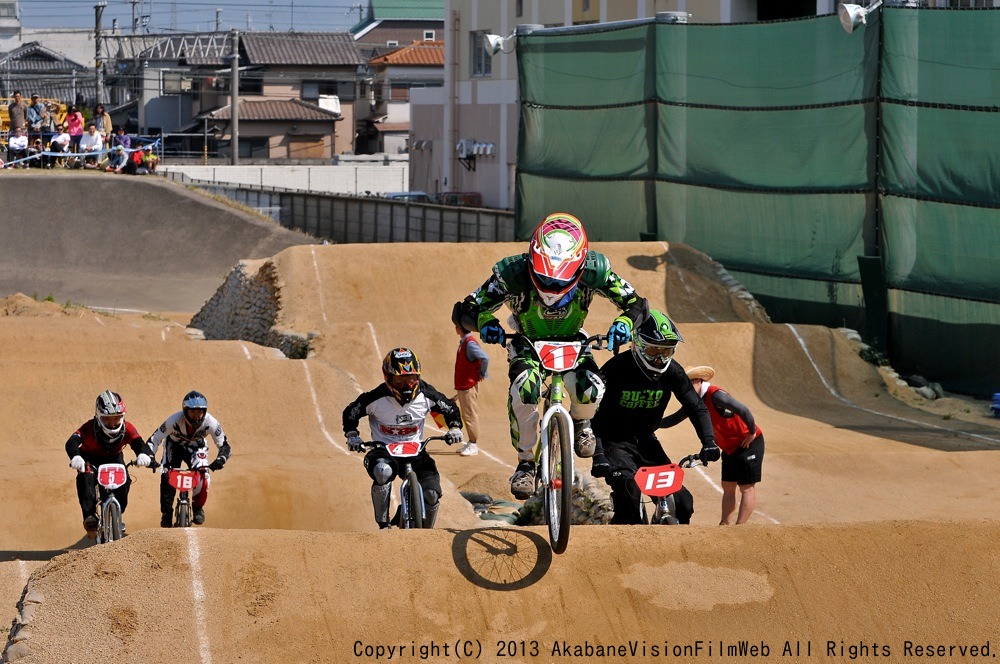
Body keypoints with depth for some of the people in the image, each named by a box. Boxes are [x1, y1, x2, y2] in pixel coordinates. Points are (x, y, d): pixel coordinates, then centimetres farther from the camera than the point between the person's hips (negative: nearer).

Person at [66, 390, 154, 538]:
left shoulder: (127, 429, -25)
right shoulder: (89, 428, -32)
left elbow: (139, 443, -37)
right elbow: (72, 442, -45)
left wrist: (144, 454, -64)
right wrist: (75, 457, -69)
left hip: (113, 459, 2)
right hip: (90, 459, -2)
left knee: (123, 481, -25)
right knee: (86, 477, -35)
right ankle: (90, 516, -37)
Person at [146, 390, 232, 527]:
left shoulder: (210, 422, -32)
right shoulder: (175, 420, -35)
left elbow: (224, 445, -25)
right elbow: (154, 439, -27)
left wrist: (220, 460, -46)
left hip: (196, 448, 0)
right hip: (174, 446, 0)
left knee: (203, 478, -24)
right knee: (167, 478, -23)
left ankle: (198, 507, 4)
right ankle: (166, 513, -8)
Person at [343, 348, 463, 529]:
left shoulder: (426, 395, -4)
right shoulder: (376, 398, -13)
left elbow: (450, 408, 12)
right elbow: (350, 413, 1)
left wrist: (454, 428, -5)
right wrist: (352, 436, -13)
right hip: (383, 450, -3)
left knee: (432, 494, -16)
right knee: (383, 472, -39)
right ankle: (383, 525, -23)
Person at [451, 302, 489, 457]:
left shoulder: (470, 343, -20)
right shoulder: (464, 342, 11)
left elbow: (485, 358, -29)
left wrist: (482, 374, -16)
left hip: (468, 386, -10)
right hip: (463, 385, 10)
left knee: (470, 415, -6)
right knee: (467, 415, 14)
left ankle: (474, 445, -2)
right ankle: (471, 443, 21)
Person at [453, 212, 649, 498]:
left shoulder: (594, 271, -30)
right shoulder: (513, 274, -34)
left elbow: (635, 303, -17)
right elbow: (468, 309, -24)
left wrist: (624, 323, -40)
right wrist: (485, 322, -48)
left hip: (571, 342, 1)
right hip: (528, 343, -1)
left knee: (591, 390, -28)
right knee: (525, 388, -34)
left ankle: (580, 422, 12)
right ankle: (525, 461, -13)